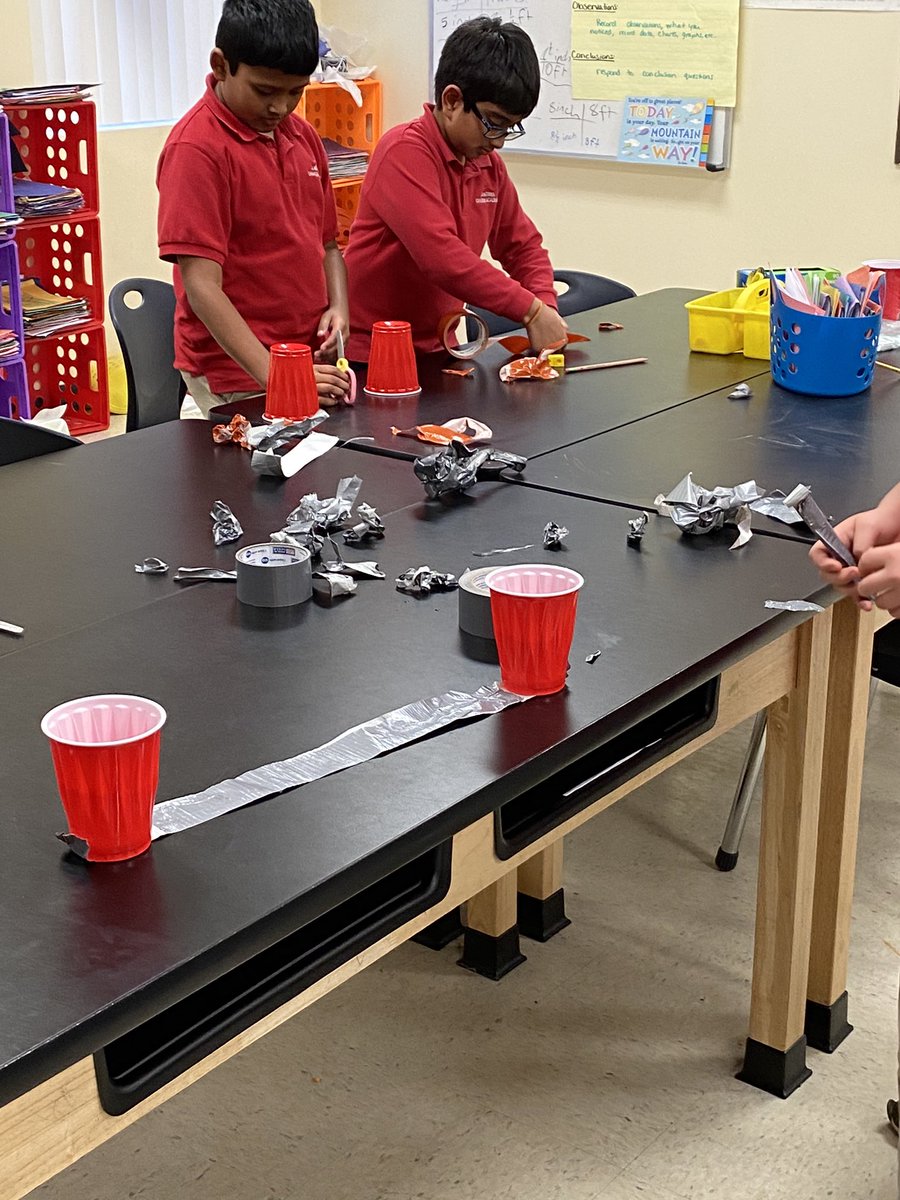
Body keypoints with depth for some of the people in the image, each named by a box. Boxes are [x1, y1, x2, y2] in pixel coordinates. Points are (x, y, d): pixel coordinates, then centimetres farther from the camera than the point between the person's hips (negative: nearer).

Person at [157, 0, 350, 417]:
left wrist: (338, 307, -1)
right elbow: (201, 284, -20)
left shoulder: (303, 137, 10)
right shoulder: (197, 148, -14)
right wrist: (274, 375, -26)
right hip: (237, 377, -7)